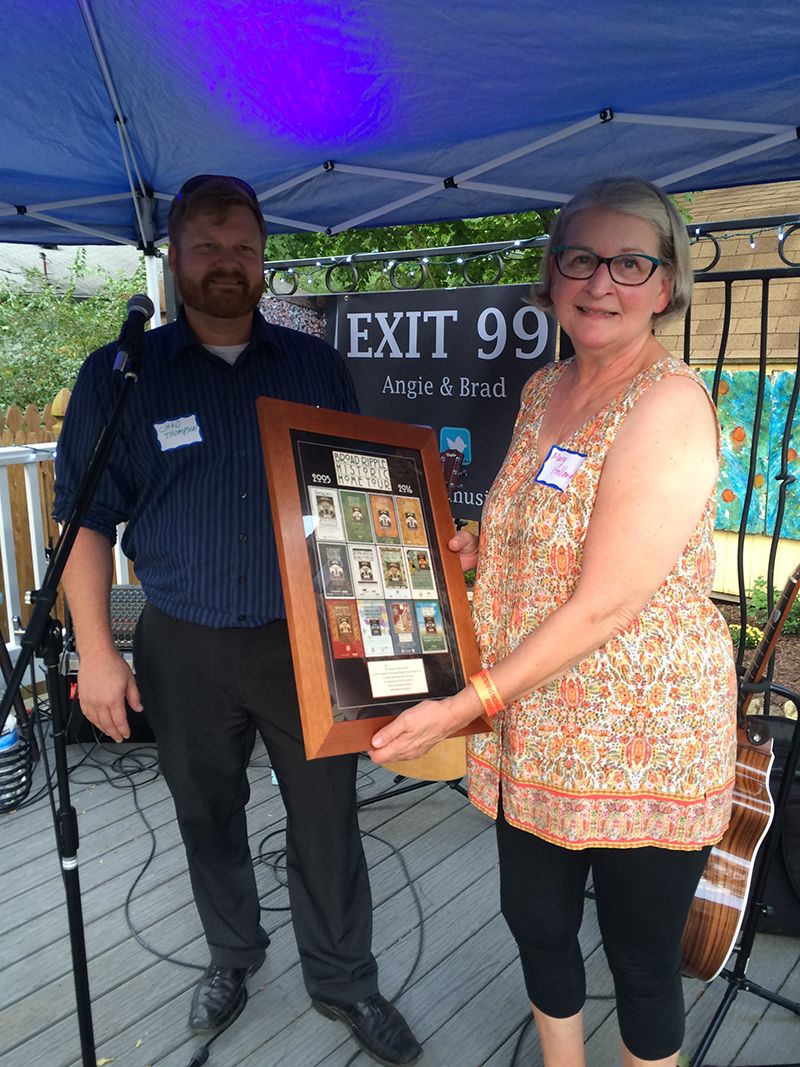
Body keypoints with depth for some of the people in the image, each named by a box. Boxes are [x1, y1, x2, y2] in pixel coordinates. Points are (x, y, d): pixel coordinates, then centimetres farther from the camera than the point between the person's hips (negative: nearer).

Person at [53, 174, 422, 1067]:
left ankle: (344, 984, 32)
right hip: (183, 650, 0)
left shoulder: (316, 368, 4)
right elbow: (86, 517, 0)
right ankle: (232, 957, 45)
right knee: (209, 820, 18)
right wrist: (95, 648, -6)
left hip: (307, 639, 1)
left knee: (327, 820, 9)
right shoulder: (118, 376, -1)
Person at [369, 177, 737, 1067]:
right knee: (535, 923, 22)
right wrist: (468, 549, 2)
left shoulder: (670, 402, -18)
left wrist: (466, 705, -21)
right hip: (534, 729, 7)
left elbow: (606, 602, -23)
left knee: (642, 964, 14)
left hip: (641, 741, -7)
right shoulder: (544, 390, 7)